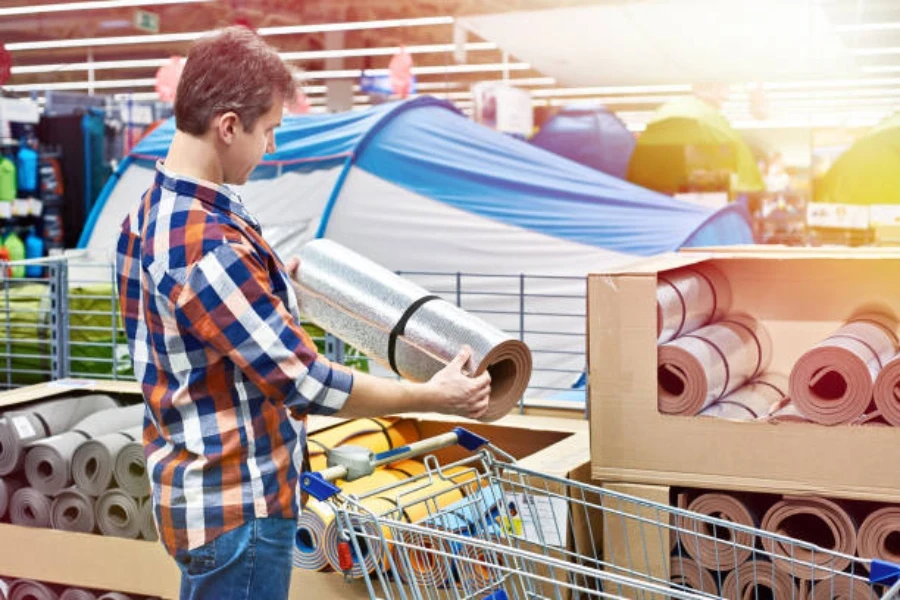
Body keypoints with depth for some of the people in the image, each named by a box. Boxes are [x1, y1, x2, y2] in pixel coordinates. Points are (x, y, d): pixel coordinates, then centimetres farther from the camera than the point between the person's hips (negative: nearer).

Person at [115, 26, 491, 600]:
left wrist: (274, 286, 19)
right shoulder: (210, 246, -28)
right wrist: (433, 396, -16)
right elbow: (304, 382, -25)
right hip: (236, 507, -10)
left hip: (196, 487, 10)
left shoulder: (149, 214, 3)